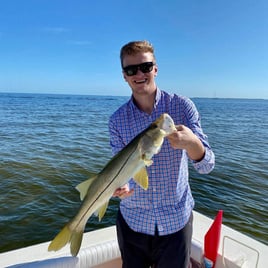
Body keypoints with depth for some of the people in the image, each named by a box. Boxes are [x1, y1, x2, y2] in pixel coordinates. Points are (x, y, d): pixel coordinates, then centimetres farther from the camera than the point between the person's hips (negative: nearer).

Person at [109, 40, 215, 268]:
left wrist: (191, 142, -37)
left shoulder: (182, 106, -11)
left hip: (176, 221, -1)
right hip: (132, 220, 2)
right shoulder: (117, 120, -7)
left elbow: (207, 166, -15)